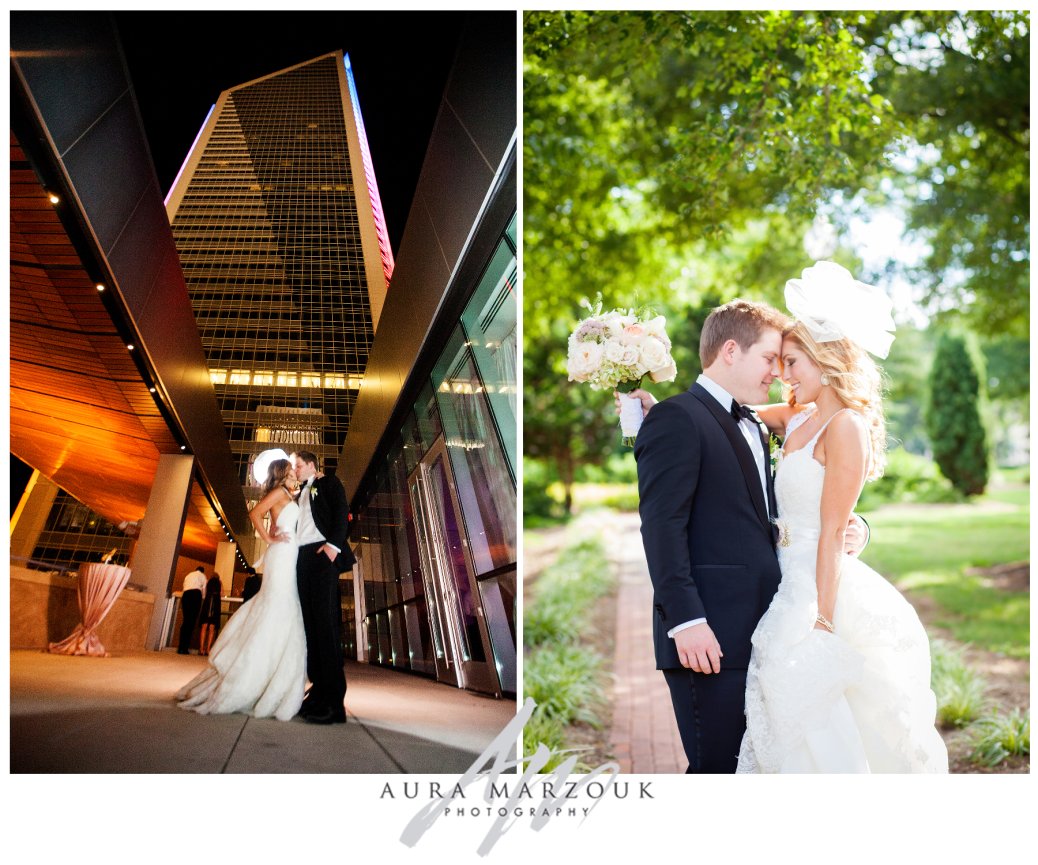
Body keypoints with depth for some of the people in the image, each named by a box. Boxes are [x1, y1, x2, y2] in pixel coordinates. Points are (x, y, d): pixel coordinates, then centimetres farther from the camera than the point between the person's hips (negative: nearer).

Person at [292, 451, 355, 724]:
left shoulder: (329, 482, 11)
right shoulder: (301, 493, 30)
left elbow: (341, 512, -3)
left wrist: (334, 544, -17)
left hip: (322, 553, -7)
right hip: (302, 557, 7)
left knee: (325, 621, -16)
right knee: (309, 623, -2)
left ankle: (334, 702, -21)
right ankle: (318, 693, -4)